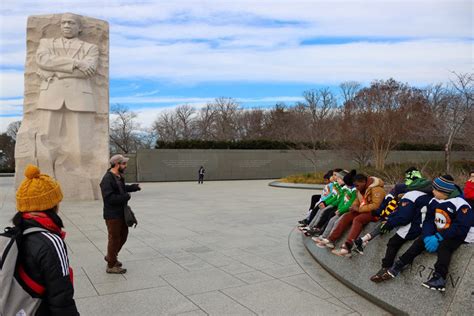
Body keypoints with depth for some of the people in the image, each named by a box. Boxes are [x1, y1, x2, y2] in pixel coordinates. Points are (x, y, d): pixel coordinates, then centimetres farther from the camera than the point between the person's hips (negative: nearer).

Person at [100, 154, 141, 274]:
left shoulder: (119, 176, 7)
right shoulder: (107, 179, -22)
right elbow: (109, 198, -29)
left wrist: (135, 187, 11)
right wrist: (126, 197, -22)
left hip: (121, 213, 9)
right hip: (113, 215, -9)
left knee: (123, 236, 21)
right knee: (114, 239, 3)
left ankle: (110, 256, 40)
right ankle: (111, 266, 18)